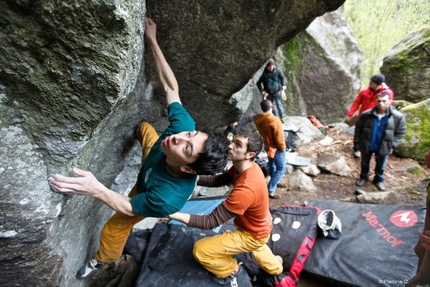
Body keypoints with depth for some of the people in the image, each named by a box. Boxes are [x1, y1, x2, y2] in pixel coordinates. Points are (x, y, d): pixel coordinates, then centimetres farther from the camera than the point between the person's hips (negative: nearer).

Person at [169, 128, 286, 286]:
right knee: (256, 248, 40)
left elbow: (212, 221, -39)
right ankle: (275, 268, 69)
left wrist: (175, 215, -43)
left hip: (252, 234, -8)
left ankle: (231, 270, 22)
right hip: (259, 226, 8)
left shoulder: (246, 189, -43)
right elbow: (218, 180, -8)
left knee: (200, 249, -6)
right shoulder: (245, 166, -16)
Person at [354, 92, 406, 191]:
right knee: (365, 163, 22)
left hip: (383, 147, 0)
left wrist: (392, 144, -11)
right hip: (366, 145, 0)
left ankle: (378, 180, 46)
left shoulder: (398, 117, -17)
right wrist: (357, 141, -5)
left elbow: (400, 132, -5)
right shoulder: (366, 115, -18)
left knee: (381, 166, 22)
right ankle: (363, 177, 46)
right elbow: (358, 128, -5)